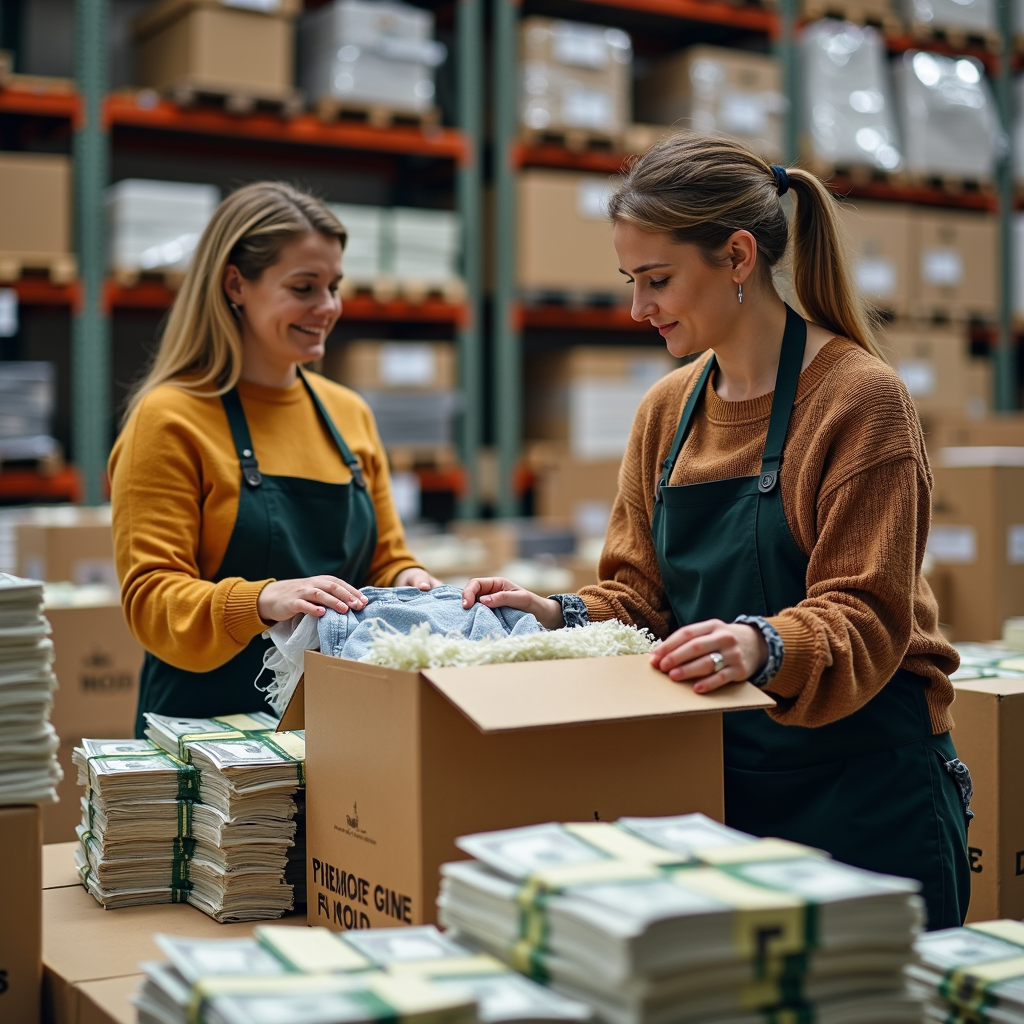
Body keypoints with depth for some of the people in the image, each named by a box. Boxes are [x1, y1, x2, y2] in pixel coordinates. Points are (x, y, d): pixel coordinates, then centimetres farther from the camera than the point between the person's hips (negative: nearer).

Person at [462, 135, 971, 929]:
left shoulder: (861, 398, -11)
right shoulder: (668, 410, 9)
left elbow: (867, 619, -15)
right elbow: (642, 595, 10)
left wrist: (764, 645, -34)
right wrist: (558, 614, -9)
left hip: (864, 784, -5)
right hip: (720, 782, 5)